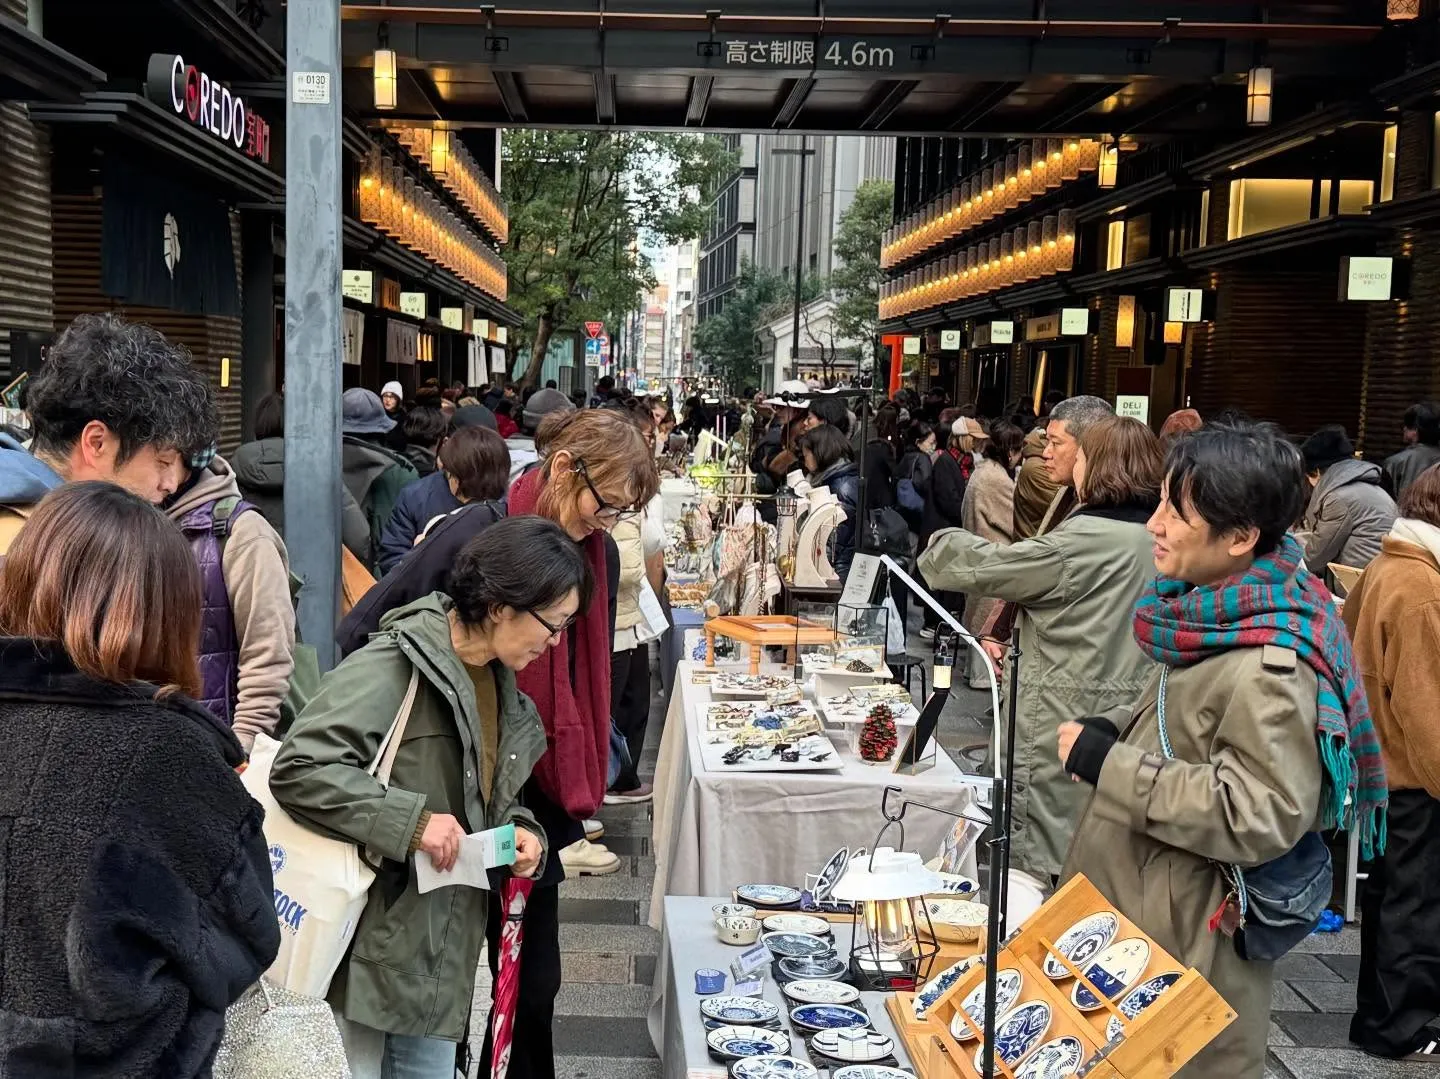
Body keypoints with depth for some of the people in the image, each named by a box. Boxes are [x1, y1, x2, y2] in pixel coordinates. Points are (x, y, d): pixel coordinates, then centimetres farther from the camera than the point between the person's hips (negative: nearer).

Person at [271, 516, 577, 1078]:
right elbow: (298, 769, -26)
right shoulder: (393, 667, -19)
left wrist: (521, 830, 1)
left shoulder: (500, 682, 9)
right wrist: (410, 821, -28)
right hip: (371, 944, -8)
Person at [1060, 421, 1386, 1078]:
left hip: (1188, 932, -9)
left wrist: (1109, 766, -26)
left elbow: (1261, 815, -30)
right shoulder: (1213, 608, 1)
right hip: (1134, 900, 9)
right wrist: (1108, 728, -1)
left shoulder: (1270, 667, -27)